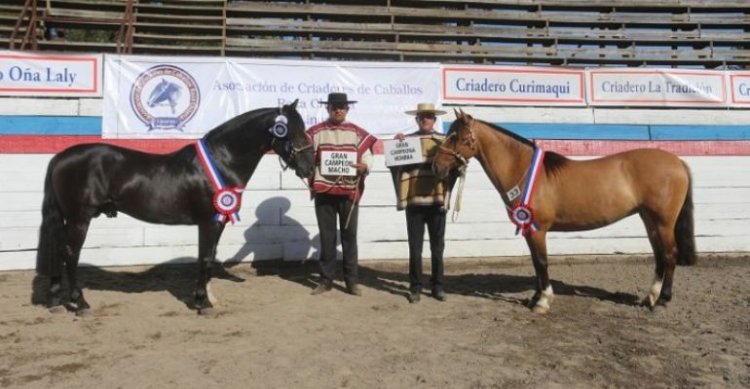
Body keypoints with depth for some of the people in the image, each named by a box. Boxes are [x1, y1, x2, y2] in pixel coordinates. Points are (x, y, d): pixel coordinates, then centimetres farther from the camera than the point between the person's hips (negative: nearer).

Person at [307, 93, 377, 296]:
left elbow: (368, 157, 5)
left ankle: (352, 280, 15)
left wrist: (364, 166, -16)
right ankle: (326, 279, 18)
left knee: (349, 235, 6)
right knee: (326, 235, 7)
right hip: (324, 191, 0)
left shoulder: (357, 133, 7)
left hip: (350, 191, 0)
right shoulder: (316, 132, 4)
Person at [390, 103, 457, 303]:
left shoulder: (444, 141, 7)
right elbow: (394, 165, 0)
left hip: (437, 200, 1)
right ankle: (415, 287, 15)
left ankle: (438, 286, 21)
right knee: (415, 247, 4)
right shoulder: (406, 140, 6)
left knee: (437, 246, 9)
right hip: (414, 201, 0)